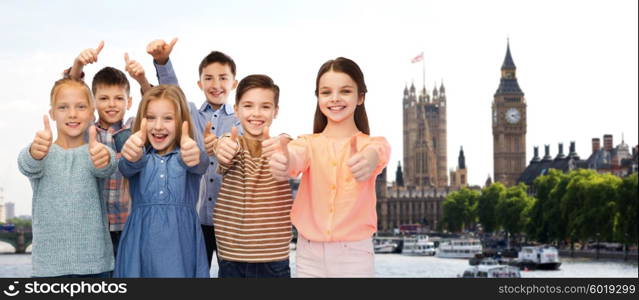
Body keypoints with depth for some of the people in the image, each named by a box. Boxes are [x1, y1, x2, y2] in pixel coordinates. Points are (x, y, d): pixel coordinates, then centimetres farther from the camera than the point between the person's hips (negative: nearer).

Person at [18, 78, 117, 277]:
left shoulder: (94, 152, 3)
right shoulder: (44, 152, 3)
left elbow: (106, 169, -20)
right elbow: (27, 166, -19)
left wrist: (104, 159, -45)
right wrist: (35, 153, -44)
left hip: (95, 263, 0)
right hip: (49, 265, 0)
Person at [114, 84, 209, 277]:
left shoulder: (186, 155, 3)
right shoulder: (139, 157, 5)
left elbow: (200, 164, -20)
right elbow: (127, 167, -18)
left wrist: (193, 156, -44)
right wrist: (132, 157, -42)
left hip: (180, 243, -1)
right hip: (141, 241, 1)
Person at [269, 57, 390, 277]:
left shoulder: (372, 143, 0)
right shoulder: (309, 143, 5)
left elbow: (376, 153, -25)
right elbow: (296, 156, -19)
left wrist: (369, 161, -50)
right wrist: (282, 162, -44)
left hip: (354, 254, -1)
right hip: (309, 254, 2)